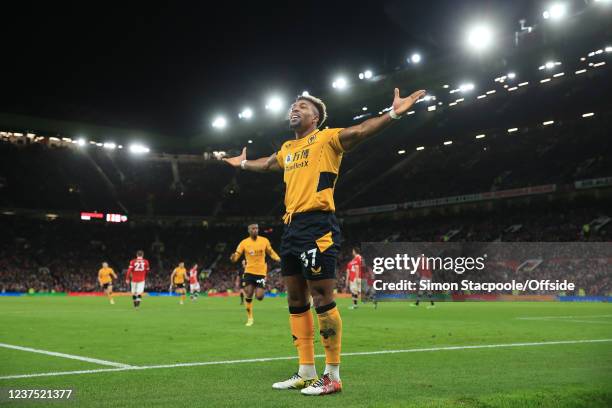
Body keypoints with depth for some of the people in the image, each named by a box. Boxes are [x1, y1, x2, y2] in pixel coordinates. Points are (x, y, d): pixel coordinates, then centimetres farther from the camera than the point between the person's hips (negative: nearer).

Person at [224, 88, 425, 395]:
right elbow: (267, 164, 44)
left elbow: (359, 131, -16)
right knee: (296, 300, 10)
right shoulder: (287, 148, 23)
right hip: (291, 228, 9)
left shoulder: (325, 138, 0)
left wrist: (392, 114, -30)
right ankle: (306, 373, 19)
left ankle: (332, 376, 1)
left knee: (322, 299, -8)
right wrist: (242, 163, 60)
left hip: (317, 225, -8)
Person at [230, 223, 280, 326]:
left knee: (259, 297, -8)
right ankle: (250, 318, 12)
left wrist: (280, 260, -6)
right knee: (248, 295, -5)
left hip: (261, 272, 0)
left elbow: (271, 253, 11)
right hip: (249, 272, 0)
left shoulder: (264, 241, -2)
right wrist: (233, 258, -32)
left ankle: (262, 290, 31)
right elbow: (236, 255, -7)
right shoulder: (244, 243, -6)